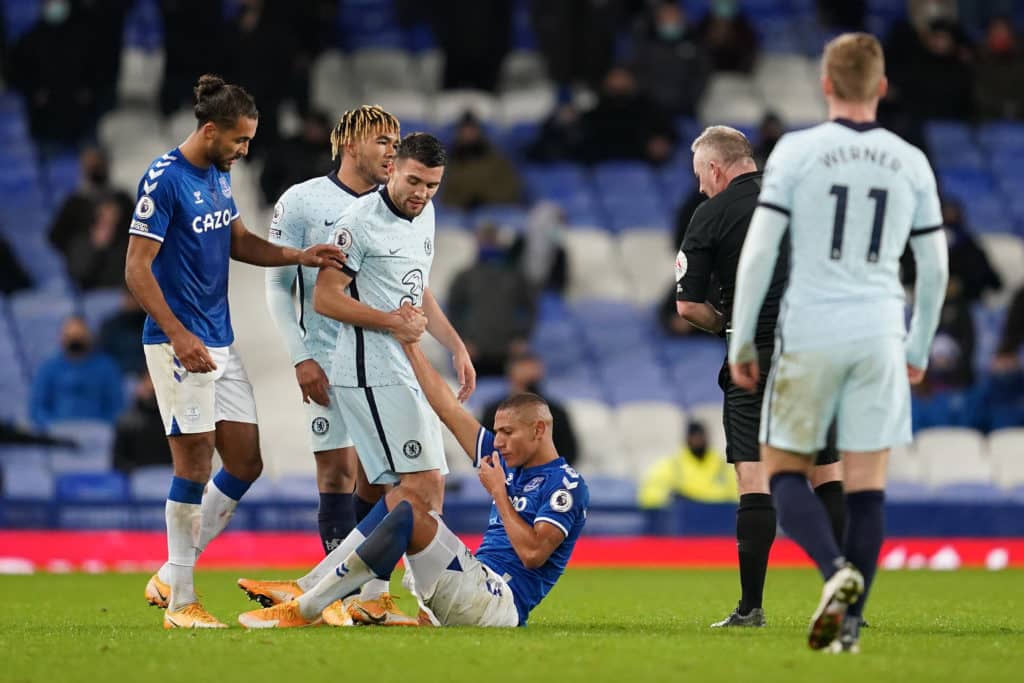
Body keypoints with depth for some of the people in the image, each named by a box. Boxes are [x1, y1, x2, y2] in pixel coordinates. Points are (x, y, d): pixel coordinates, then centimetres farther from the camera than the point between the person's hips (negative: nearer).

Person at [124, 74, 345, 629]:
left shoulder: (219, 174, 11)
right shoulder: (164, 181, -15)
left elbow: (238, 243, 23)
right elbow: (137, 269, -16)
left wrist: (300, 256, 7)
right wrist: (179, 336, -22)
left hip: (221, 343, 9)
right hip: (180, 345, -9)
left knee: (246, 462, 7)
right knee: (195, 463, -7)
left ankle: (170, 577, 16)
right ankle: (179, 602, 2)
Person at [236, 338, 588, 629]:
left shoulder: (566, 485, -5)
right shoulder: (507, 462, 19)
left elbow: (533, 553, -19)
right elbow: (448, 410, 21)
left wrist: (498, 492, -11)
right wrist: (410, 344, 20)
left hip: (500, 601, -9)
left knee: (408, 512, -22)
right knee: (403, 496, 3)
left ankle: (304, 609, -25)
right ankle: (302, 590, -8)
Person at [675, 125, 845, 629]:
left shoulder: (711, 215, -1)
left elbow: (687, 305, -2)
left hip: (755, 362, -4)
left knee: (755, 482, -3)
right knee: (829, 477, 9)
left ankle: (751, 607, -7)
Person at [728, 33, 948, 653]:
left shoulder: (796, 151, -4)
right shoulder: (911, 162, 5)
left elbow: (759, 251, -7)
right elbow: (935, 266, 9)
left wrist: (742, 340, 1)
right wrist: (920, 349, 21)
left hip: (808, 334, -2)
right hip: (879, 336, 2)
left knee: (785, 469, 9)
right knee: (867, 481, 6)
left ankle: (836, 569, -16)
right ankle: (850, 622, 2)